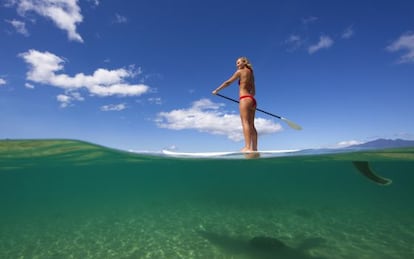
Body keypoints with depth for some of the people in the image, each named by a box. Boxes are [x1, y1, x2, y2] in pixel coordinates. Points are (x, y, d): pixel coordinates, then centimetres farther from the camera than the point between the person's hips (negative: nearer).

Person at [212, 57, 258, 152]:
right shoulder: (251, 73, 25)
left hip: (245, 99, -8)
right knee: (251, 124, 3)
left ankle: (248, 147, -25)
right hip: (252, 100, 8)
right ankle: (254, 149, 0)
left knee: (245, 122, -16)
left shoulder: (240, 71, 4)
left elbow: (228, 82, 6)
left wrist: (216, 90, 14)